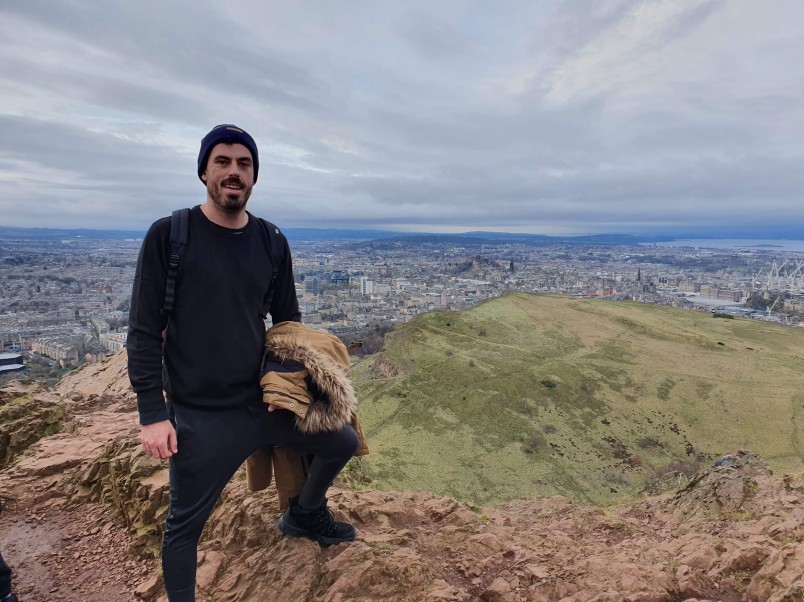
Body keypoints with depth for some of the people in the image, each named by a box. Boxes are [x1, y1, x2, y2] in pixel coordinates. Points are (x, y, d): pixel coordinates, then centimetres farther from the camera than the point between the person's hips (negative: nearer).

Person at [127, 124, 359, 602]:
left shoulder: (271, 241, 2)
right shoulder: (169, 235, -9)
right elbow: (144, 331, -8)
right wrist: (152, 414, -10)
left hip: (264, 402, 4)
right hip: (198, 417, -4)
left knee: (343, 442, 14)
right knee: (185, 526, 9)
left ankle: (305, 514, 41)